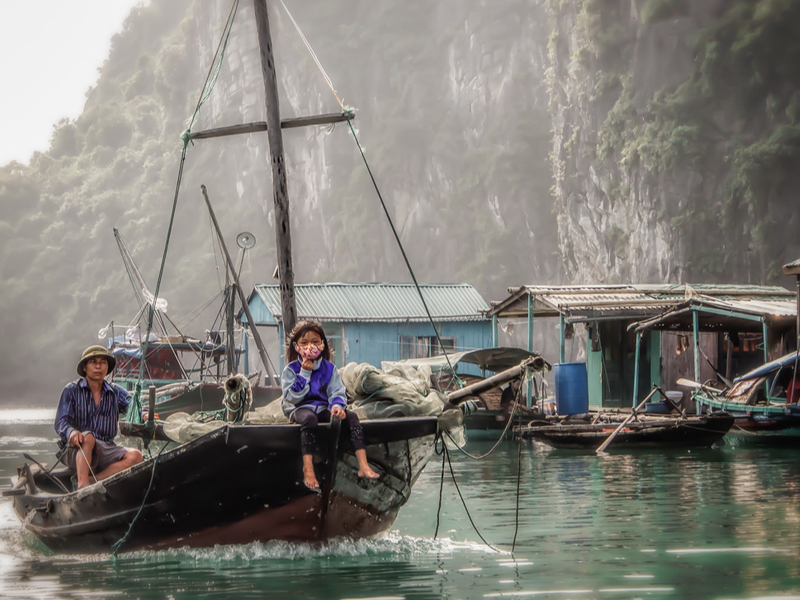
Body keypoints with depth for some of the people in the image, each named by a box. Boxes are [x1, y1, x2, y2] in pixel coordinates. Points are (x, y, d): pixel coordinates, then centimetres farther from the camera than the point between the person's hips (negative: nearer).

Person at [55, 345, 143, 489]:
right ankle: (83, 486, -48)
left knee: (135, 456, -22)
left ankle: (94, 480, -32)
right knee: (87, 437, -36)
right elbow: (61, 423, -5)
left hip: (105, 452, 3)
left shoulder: (116, 393, 14)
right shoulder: (71, 390, 6)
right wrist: (72, 432, -29)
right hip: (75, 452, -3)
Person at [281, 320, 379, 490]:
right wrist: (304, 374, -15)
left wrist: (337, 405, -21)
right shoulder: (291, 370, -1)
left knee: (351, 416, -21)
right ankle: (308, 469, -44)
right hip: (300, 410, -4)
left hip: (324, 409, 4)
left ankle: (363, 465, -29)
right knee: (309, 418, -39)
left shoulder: (329, 368, 9)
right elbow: (292, 398, -11)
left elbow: (337, 392, 3)